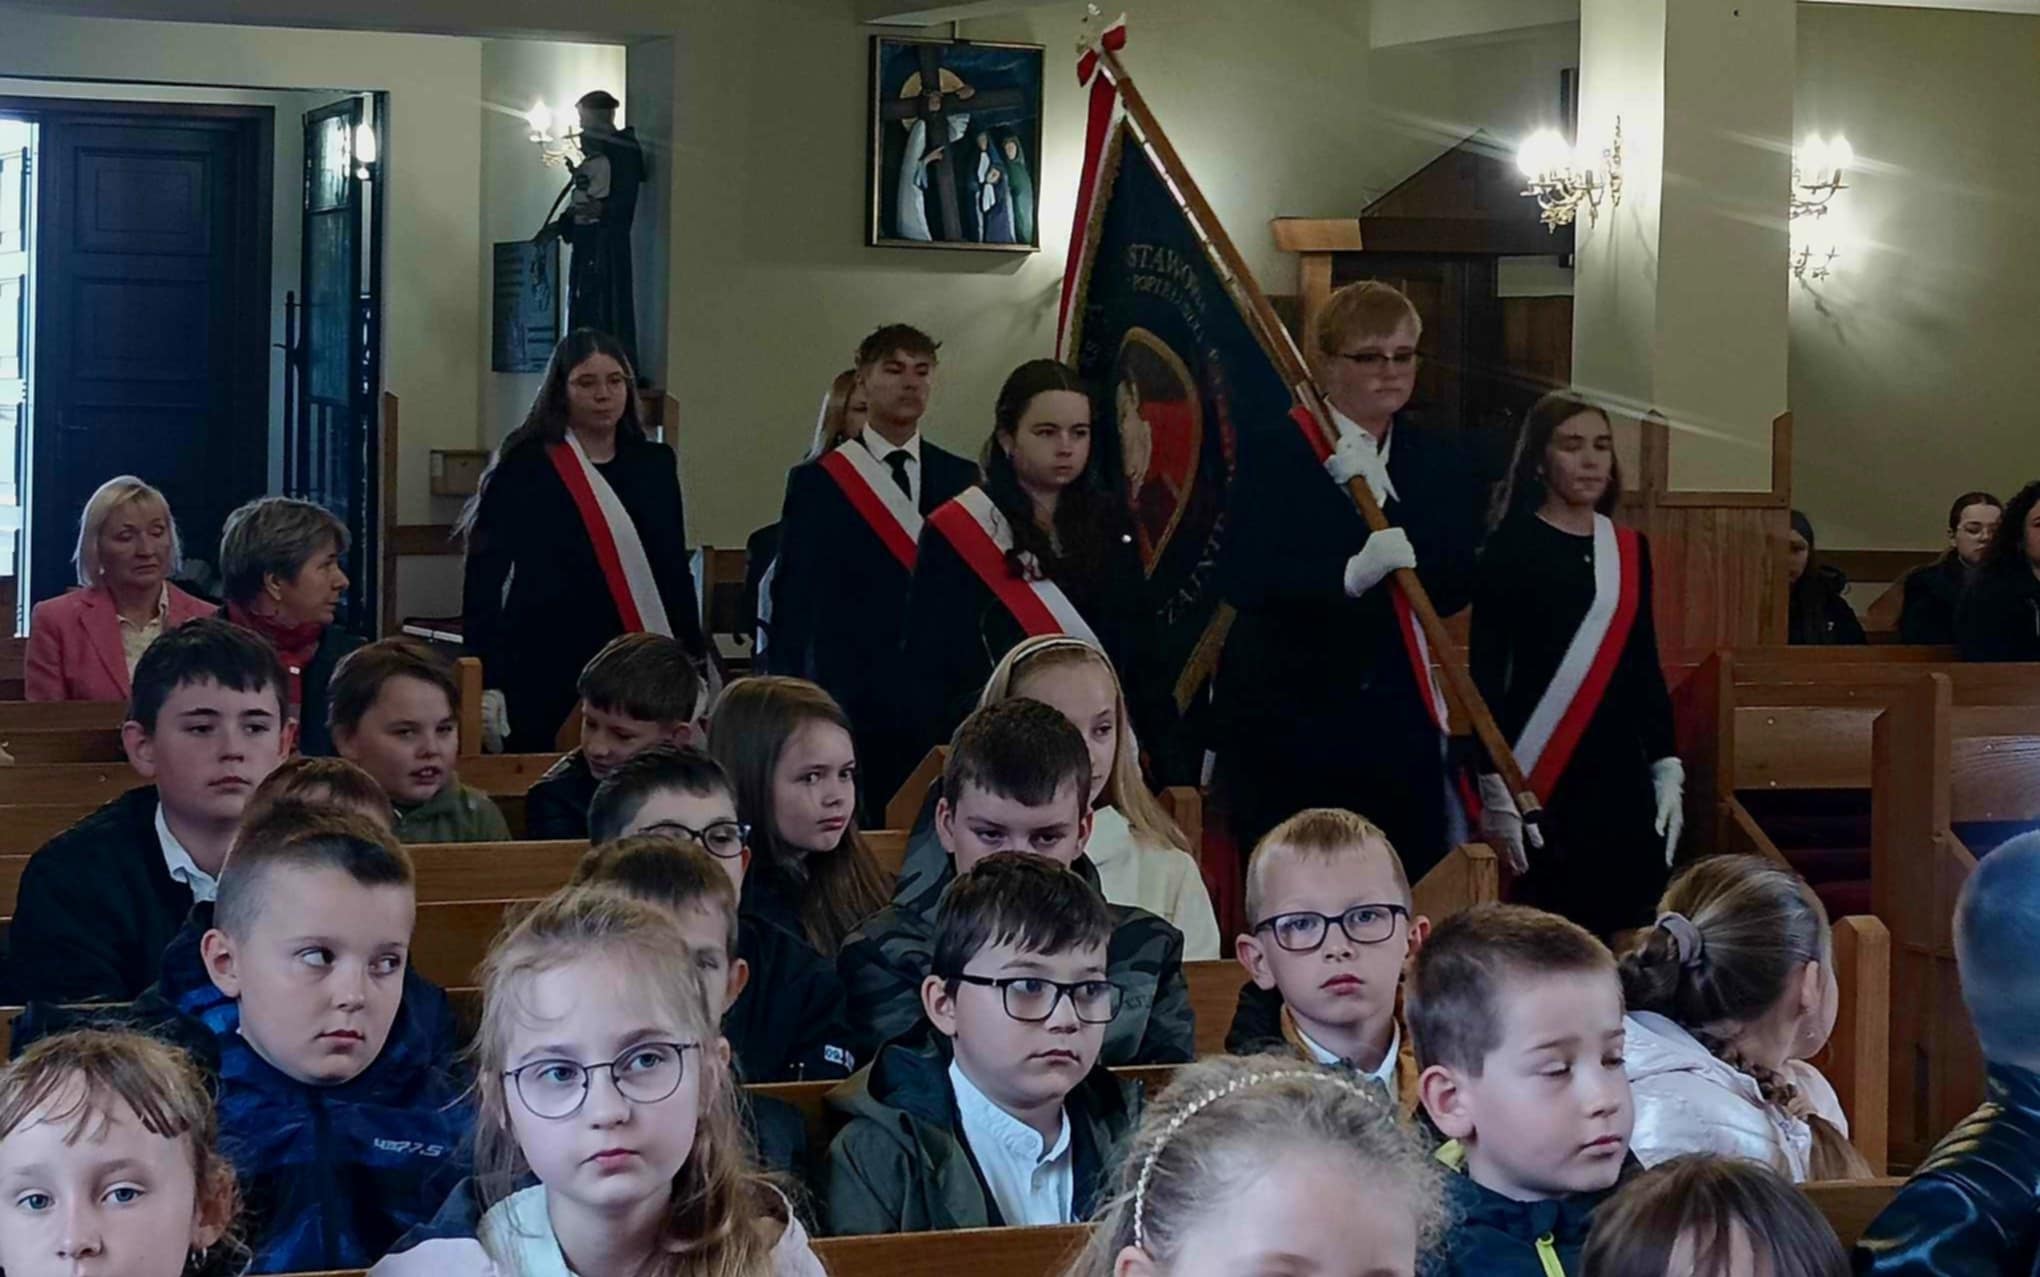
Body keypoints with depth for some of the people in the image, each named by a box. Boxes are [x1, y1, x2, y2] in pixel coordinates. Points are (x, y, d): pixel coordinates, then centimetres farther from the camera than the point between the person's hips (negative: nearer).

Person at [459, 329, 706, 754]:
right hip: (549, 672, -4)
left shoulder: (654, 465, 12)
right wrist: (486, 682, -15)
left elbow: (675, 569, 17)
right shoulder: (525, 467, -3)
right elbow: (484, 576, -6)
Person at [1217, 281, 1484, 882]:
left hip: (1399, 722, 3)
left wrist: (1374, 492, -11)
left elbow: (1455, 588, -2)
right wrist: (1351, 574, -29)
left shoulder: (1440, 462, 10)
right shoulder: (1271, 456, -2)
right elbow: (1240, 579, -15)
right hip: (1286, 718, -3)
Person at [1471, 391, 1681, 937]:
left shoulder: (1631, 550, 11)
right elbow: (1486, 673, -8)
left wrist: (1667, 768, 8)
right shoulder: (1510, 548, -4)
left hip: (1621, 777, 5)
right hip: (1539, 781, -5)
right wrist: (1495, 788, -14)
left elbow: (1646, 668, 15)